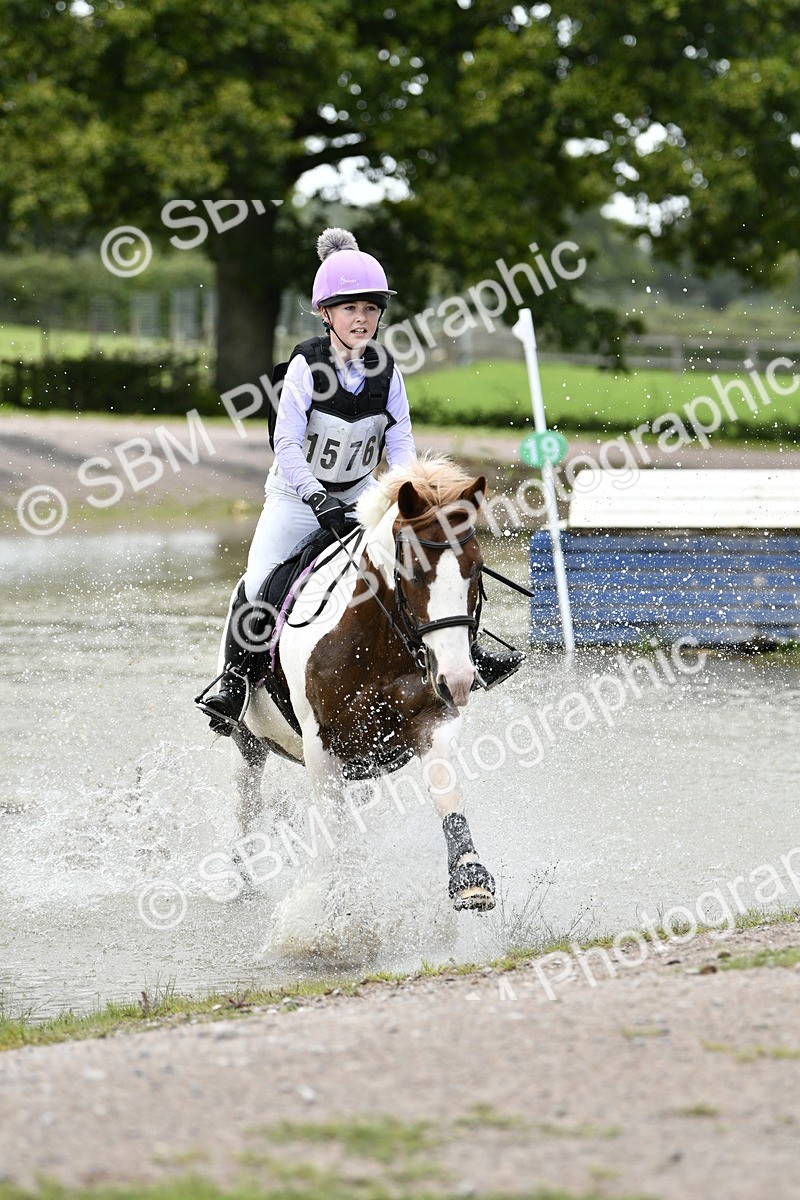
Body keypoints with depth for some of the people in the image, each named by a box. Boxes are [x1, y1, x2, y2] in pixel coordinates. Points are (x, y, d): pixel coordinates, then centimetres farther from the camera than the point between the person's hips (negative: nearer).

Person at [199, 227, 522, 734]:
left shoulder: (385, 370, -9)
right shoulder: (306, 367, -20)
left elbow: (401, 440, -8)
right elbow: (287, 445, -23)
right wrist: (319, 500, -35)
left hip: (360, 492, 3)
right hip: (297, 495, -3)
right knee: (258, 587, -17)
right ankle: (234, 680, 0)